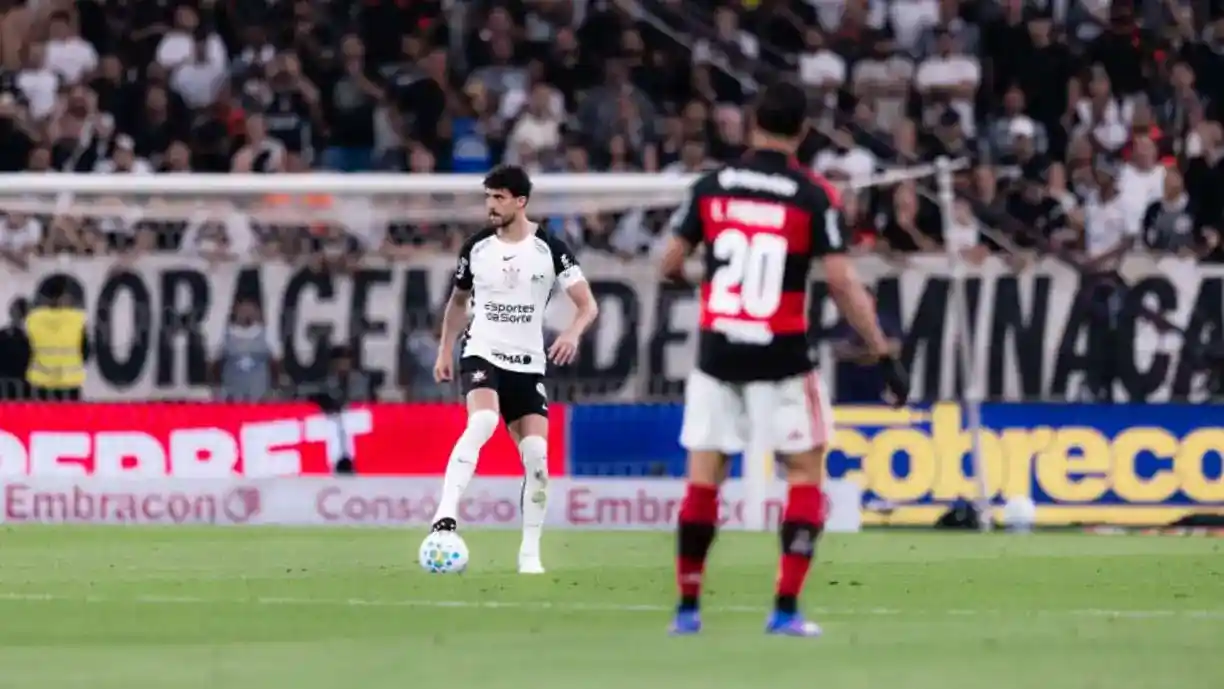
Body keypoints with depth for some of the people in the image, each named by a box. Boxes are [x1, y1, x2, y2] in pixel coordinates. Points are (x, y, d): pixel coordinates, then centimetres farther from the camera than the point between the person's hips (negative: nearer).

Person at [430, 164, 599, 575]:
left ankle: (530, 552, 4)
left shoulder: (549, 249, -4)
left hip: (528, 364, 1)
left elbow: (588, 305, -5)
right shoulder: (476, 248, 3)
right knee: (482, 421, -31)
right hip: (482, 354, -1)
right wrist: (445, 349, 13)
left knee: (536, 453, -9)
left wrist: (573, 333, -25)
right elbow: (458, 300, 20)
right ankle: (446, 514, -37)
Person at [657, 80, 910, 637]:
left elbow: (669, 265, 6)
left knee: (703, 476, 10)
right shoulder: (812, 195, -7)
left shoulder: (711, 187, 0)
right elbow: (841, 282, -11)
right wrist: (884, 356, -6)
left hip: (718, 355, 3)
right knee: (806, 471, 8)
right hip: (780, 359, -3)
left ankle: (687, 607, 12)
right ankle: (786, 608, -1)